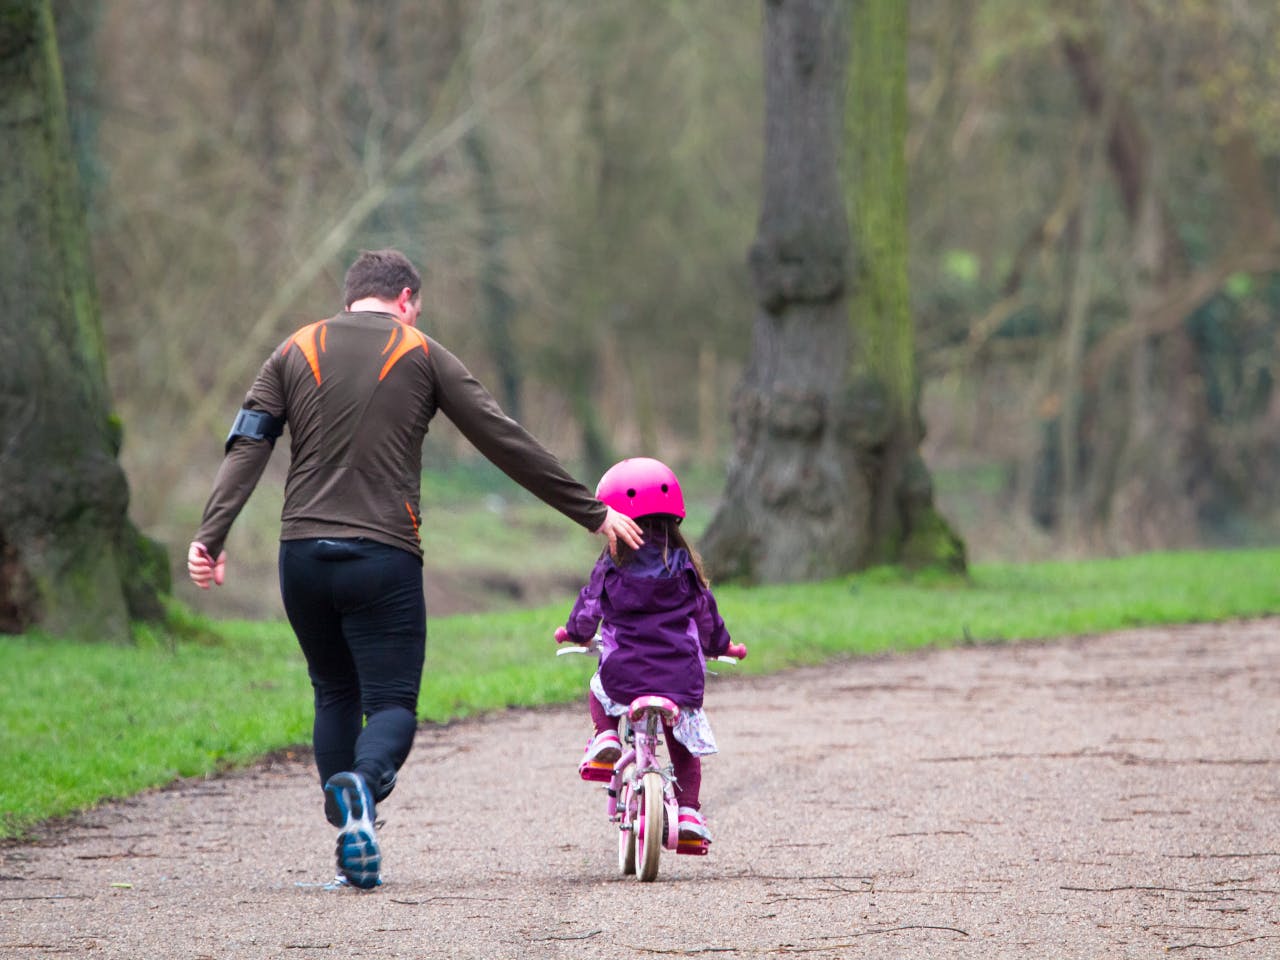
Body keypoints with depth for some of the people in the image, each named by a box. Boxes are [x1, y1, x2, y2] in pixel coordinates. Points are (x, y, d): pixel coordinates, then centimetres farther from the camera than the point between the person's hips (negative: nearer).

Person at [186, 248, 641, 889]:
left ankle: (353, 851, 5)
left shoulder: (297, 351, 13)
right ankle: (362, 783, -35)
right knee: (392, 703, 0)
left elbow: (247, 445, 1)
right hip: (383, 557, -3)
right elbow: (507, 443, 6)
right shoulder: (422, 356, 6)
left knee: (335, 696, 17)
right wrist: (592, 513, 11)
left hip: (303, 552, 3)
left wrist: (211, 536, -5)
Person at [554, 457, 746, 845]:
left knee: (598, 693, 33)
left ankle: (605, 735, 8)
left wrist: (573, 632, 34)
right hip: (680, 678, 1)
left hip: (623, 675, -1)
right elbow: (705, 614, 16)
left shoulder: (609, 570, -1)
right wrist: (723, 645, 35)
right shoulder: (684, 569, 5)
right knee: (684, 747, 17)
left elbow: (587, 611, 11)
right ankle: (688, 809, 7)